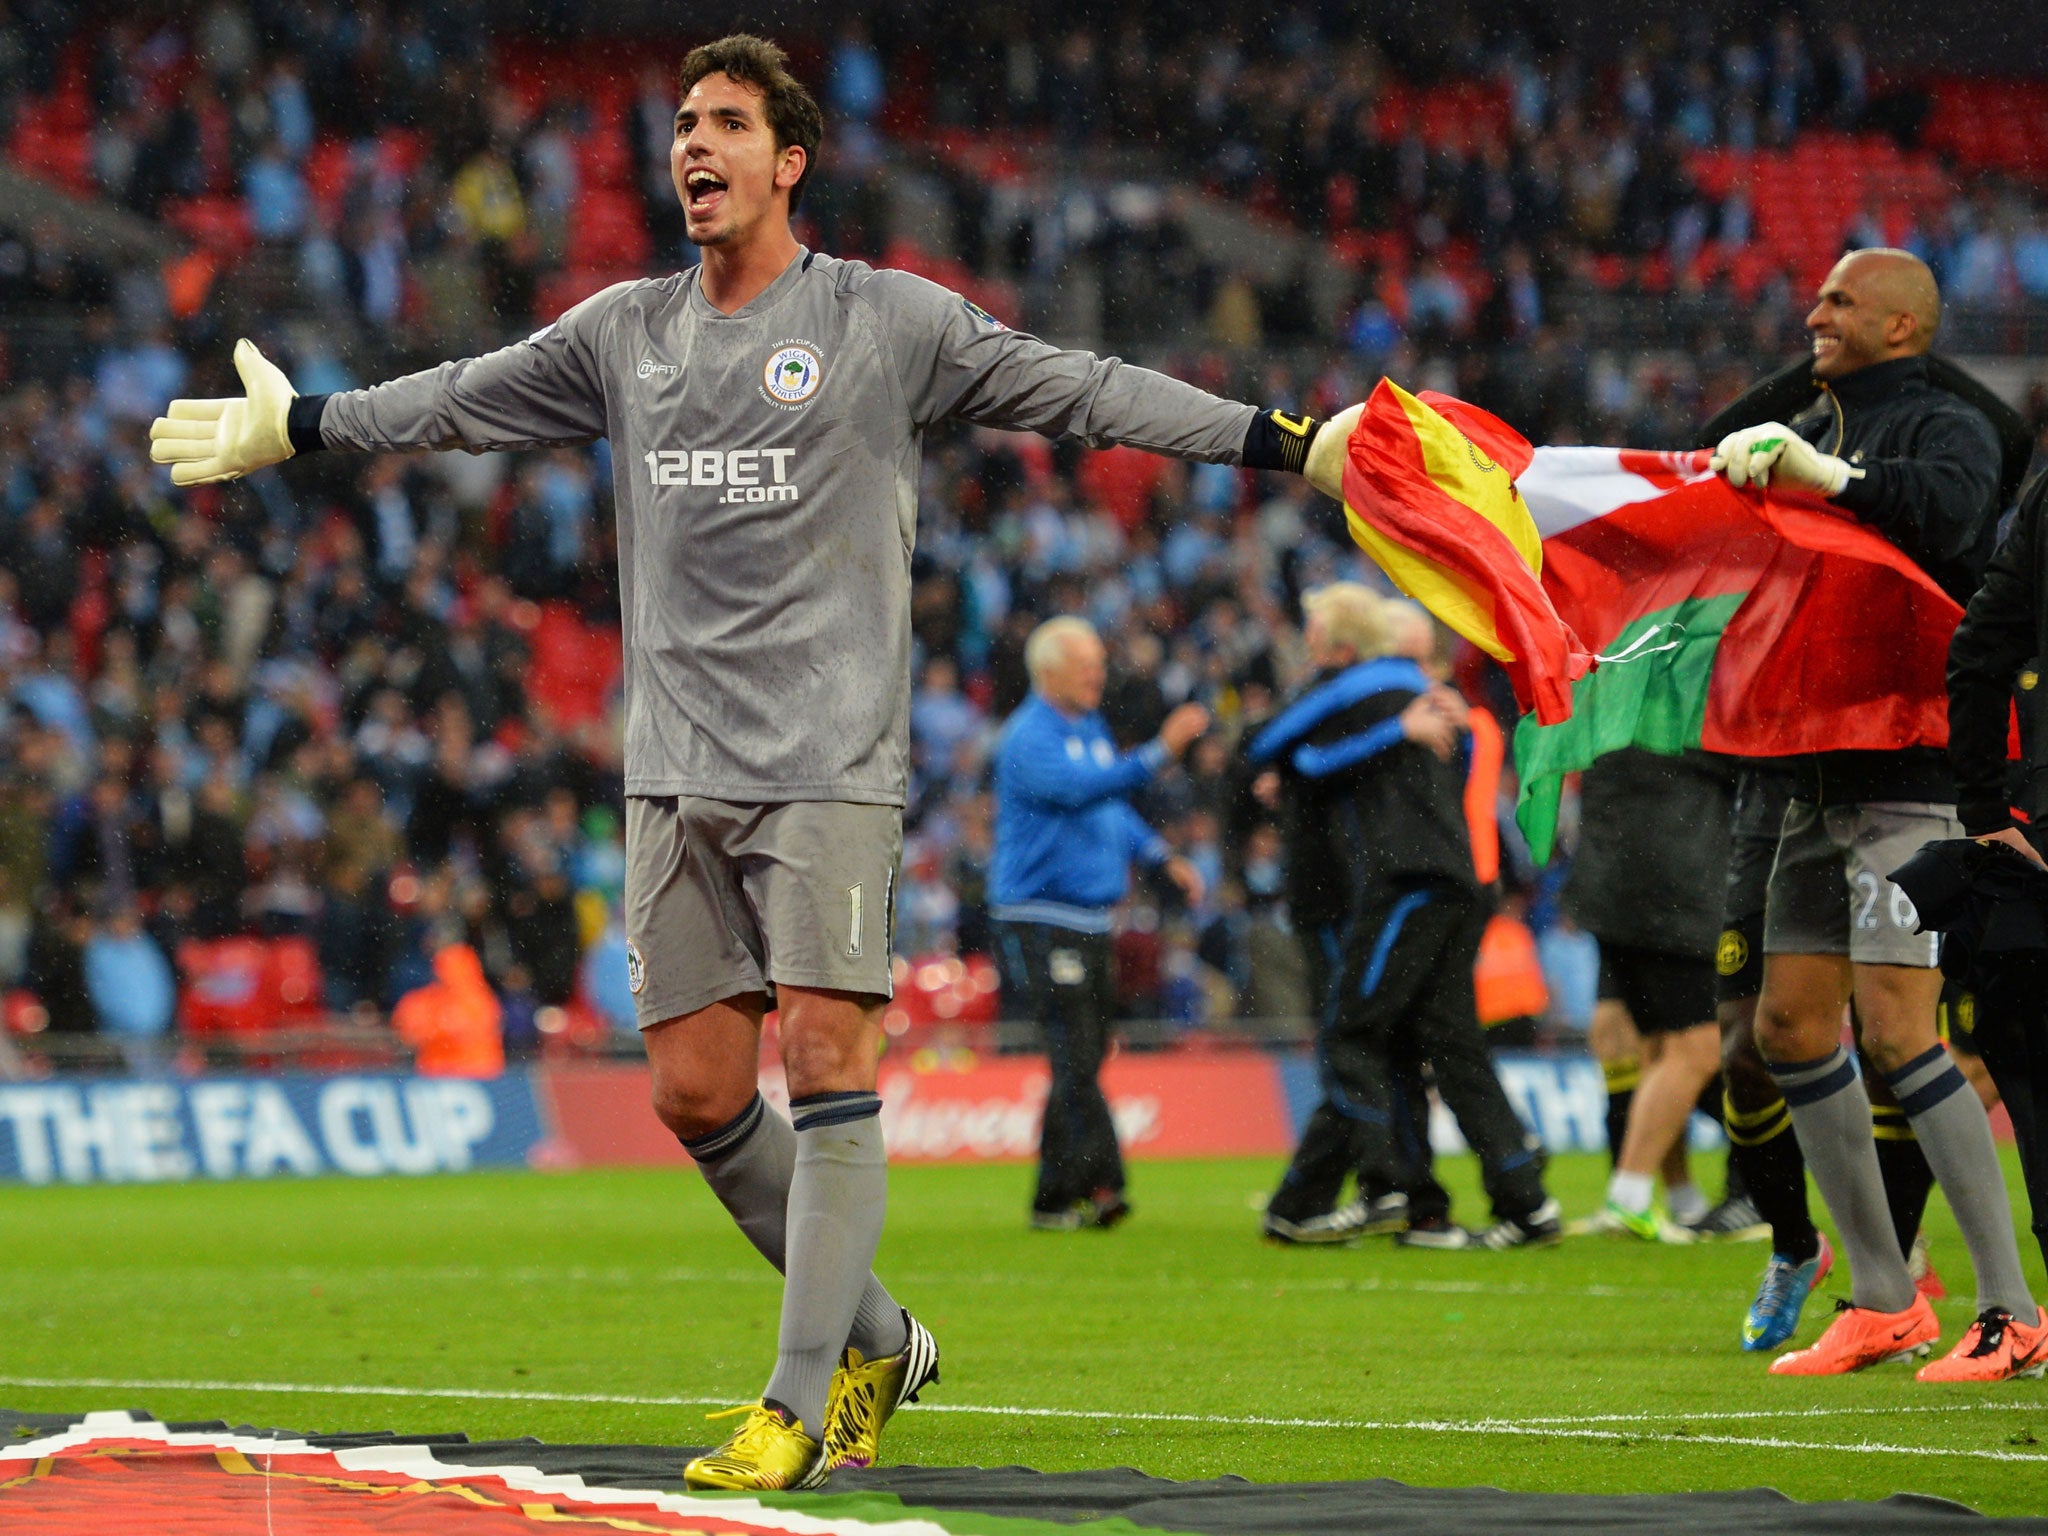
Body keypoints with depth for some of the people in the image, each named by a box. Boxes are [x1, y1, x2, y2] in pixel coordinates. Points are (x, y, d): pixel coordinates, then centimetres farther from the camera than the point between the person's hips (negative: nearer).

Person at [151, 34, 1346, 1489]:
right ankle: (876, 1340, 19)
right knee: (697, 1090, 2)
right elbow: (465, 398, 26)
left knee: (829, 1061, -12)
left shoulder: (889, 319, 0)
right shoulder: (624, 331, 13)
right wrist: (296, 424, 32)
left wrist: (1283, 441, -7)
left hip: (830, 765, -5)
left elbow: (1079, 389, -1)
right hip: (677, 763, 5)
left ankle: (799, 1408, -10)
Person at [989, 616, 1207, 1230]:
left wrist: (1164, 858, 15)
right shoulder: (1030, 737, -13)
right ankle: (1099, 1183, -13)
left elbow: (1114, 809, 28)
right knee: (1076, 1061, -12)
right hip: (1039, 919, -9)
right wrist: (1161, 750, -37)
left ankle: (1058, 1198, 9)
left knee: (1081, 1063, 7)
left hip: (1089, 919, 9)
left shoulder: (1089, 727, 17)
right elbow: (1083, 786, -30)